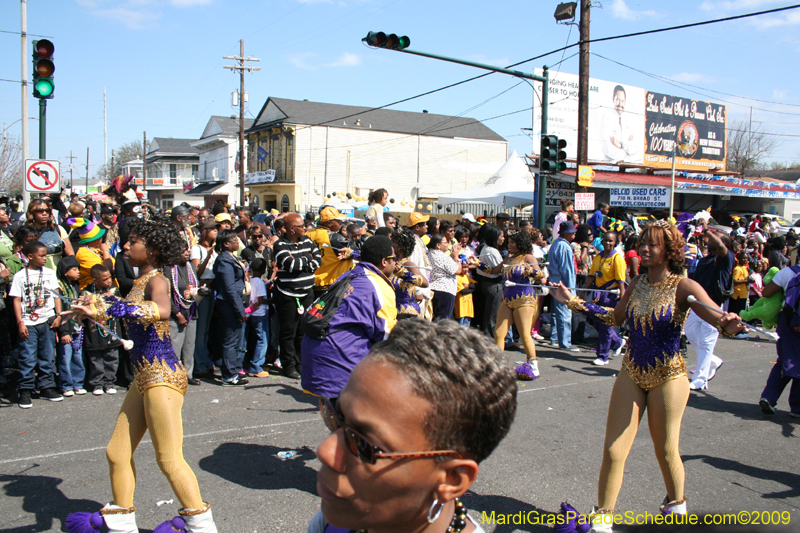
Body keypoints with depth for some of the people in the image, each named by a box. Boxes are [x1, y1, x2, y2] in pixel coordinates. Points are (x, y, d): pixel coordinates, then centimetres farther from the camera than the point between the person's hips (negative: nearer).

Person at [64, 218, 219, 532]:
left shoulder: (157, 281, -13)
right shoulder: (139, 282, 12)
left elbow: (161, 310, -38)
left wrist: (105, 308, -40)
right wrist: (102, 303, 25)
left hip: (162, 377, -9)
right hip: (144, 378, 9)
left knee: (169, 460, -5)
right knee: (117, 452, 14)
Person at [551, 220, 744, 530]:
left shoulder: (684, 287, -14)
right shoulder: (637, 284, 2)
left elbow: (716, 315, -27)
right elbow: (615, 317, 15)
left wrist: (727, 325, -51)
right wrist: (574, 303, 14)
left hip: (668, 377, -4)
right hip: (632, 374, 4)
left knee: (666, 451, 12)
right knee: (613, 451, 1)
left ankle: (677, 504, 42)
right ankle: (602, 516, 16)